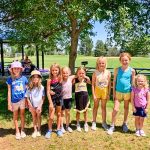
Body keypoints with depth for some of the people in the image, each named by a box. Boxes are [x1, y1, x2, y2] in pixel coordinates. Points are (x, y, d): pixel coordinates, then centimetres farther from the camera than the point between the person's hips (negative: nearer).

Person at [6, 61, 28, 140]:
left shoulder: (24, 78, -6)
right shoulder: (10, 79, -8)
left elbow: (27, 90, 2)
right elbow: (9, 92, -4)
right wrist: (9, 103, -4)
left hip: (23, 100, 1)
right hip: (14, 101, 0)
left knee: (22, 115, 13)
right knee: (15, 116, 14)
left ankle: (22, 131, 30)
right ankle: (17, 132, 30)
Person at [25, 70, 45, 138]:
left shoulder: (41, 87, -11)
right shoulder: (30, 88, -9)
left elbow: (43, 97, -6)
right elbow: (27, 97, -4)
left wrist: (40, 106, -10)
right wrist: (30, 106, -9)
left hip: (39, 105, -1)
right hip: (32, 105, 1)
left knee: (38, 117, 11)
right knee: (34, 117, 13)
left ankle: (39, 130, 26)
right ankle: (35, 130, 25)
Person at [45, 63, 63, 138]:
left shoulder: (60, 78, -4)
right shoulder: (49, 80, -12)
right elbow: (48, 92, -12)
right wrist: (50, 103, -18)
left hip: (59, 98, 3)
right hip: (52, 99, -3)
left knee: (59, 114, 15)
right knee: (51, 117, -3)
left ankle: (58, 129, 29)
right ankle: (49, 130, 19)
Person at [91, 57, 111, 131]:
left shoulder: (108, 72, -7)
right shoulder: (95, 73, -9)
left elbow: (109, 84, -2)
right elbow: (93, 84, -8)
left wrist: (109, 94, -2)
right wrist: (93, 95, -11)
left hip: (104, 91, 1)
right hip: (97, 90, -1)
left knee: (103, 107, 12)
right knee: (95, 106, 10)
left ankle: (104, 122, 25)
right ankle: (94, 123, 22)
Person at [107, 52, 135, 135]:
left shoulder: (132, 71, -4)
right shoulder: (117, 70, -4)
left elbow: (132, 82, 4)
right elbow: (114, 81, 2)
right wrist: (113, 92, 0)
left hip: (127, 92, 1)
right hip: (118, 92, -1)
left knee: (126, 108, 15)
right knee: (115, 109, -5)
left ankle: (125, 124, 34)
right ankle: (112, 126, 7)